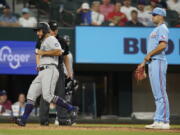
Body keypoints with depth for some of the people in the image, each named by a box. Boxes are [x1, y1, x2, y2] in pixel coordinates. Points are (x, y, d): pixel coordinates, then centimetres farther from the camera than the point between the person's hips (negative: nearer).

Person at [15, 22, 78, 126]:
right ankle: (23, 120, -4)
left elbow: (59, 52, -18)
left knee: (48, 96, -22)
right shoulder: (44, 42, 29)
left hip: (50, 70, -10)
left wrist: (43, 52, -12)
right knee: (31, 95, 0)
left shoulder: (51, 39, -2)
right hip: (42, 73, 10)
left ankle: (71, 109, -16)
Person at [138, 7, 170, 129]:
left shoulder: (162, 28, -6)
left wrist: (149, 54, -14)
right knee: (157, 94, 8)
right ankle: (158, 121, 8)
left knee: (161, 92, -13)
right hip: (152, 63, 10)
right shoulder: (155, 30, 24)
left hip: (158, 61, -10)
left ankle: (164, 121, -15)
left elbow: (163, 45, -20)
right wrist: (144, 62, 24)